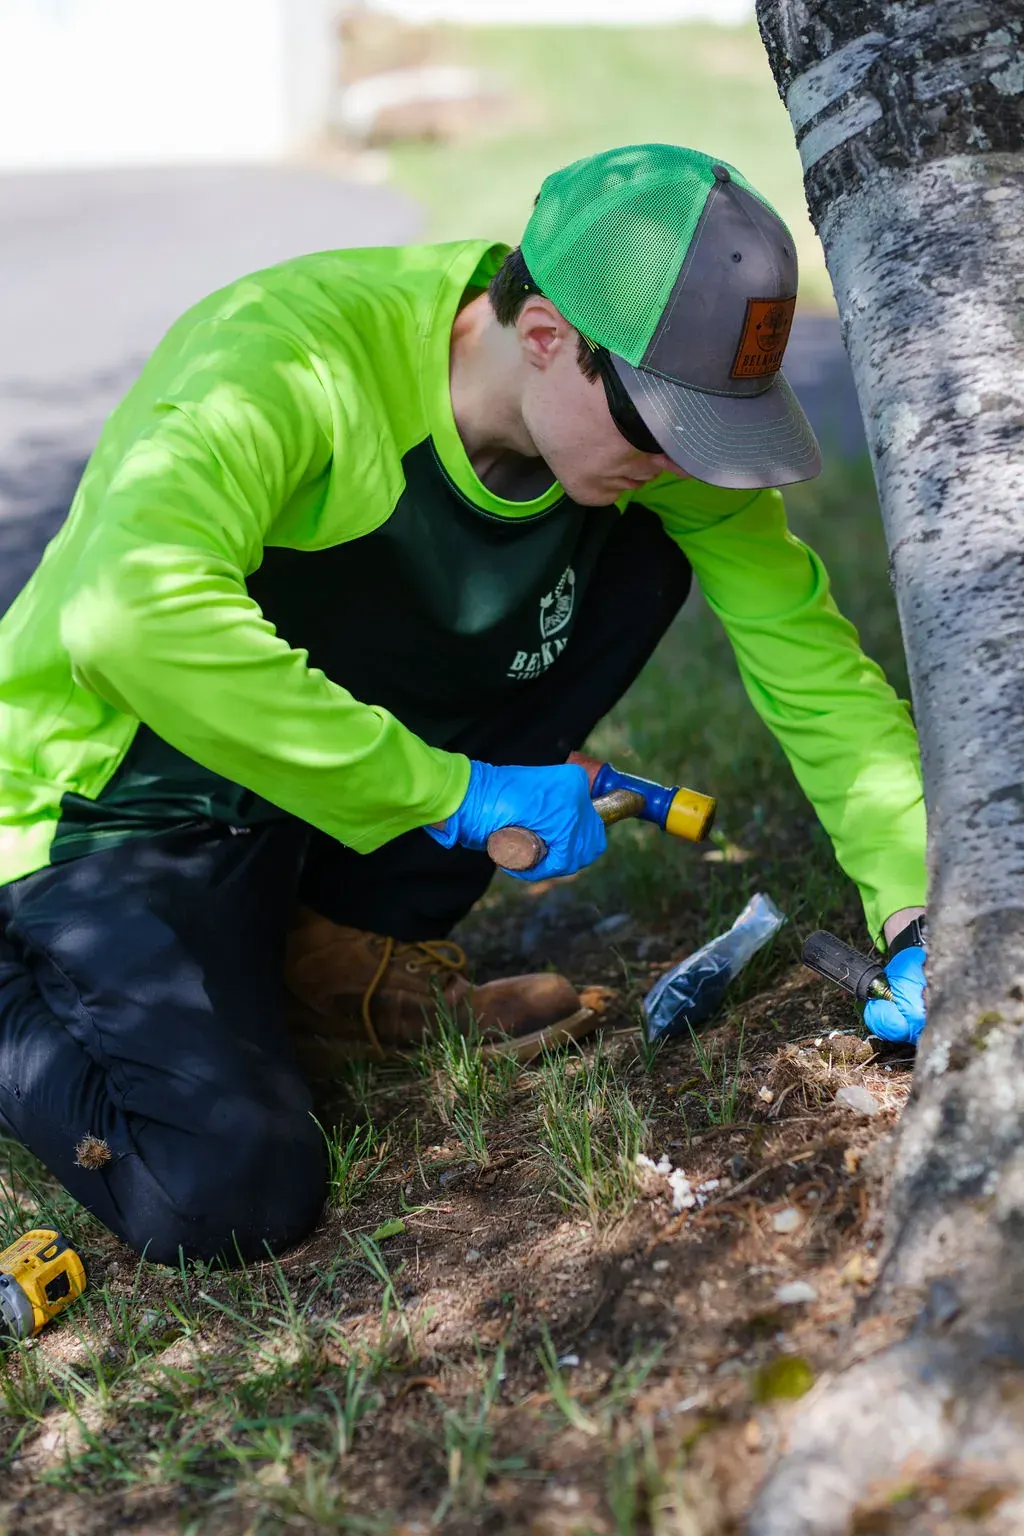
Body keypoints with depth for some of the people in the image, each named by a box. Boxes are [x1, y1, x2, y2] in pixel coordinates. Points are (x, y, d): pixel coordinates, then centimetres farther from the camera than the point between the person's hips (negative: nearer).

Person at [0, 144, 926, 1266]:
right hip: (123, 805, -6)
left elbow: (812, 662, -4)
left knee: (641, 560, -9)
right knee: (229, 1197, -26)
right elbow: (135, 613, -46)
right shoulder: (292, 356, -30)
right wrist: (449, 793, -41)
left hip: (358, 792, 6)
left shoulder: (652, 415, -11)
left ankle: (344, 959, 2)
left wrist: (922, 918, -13)